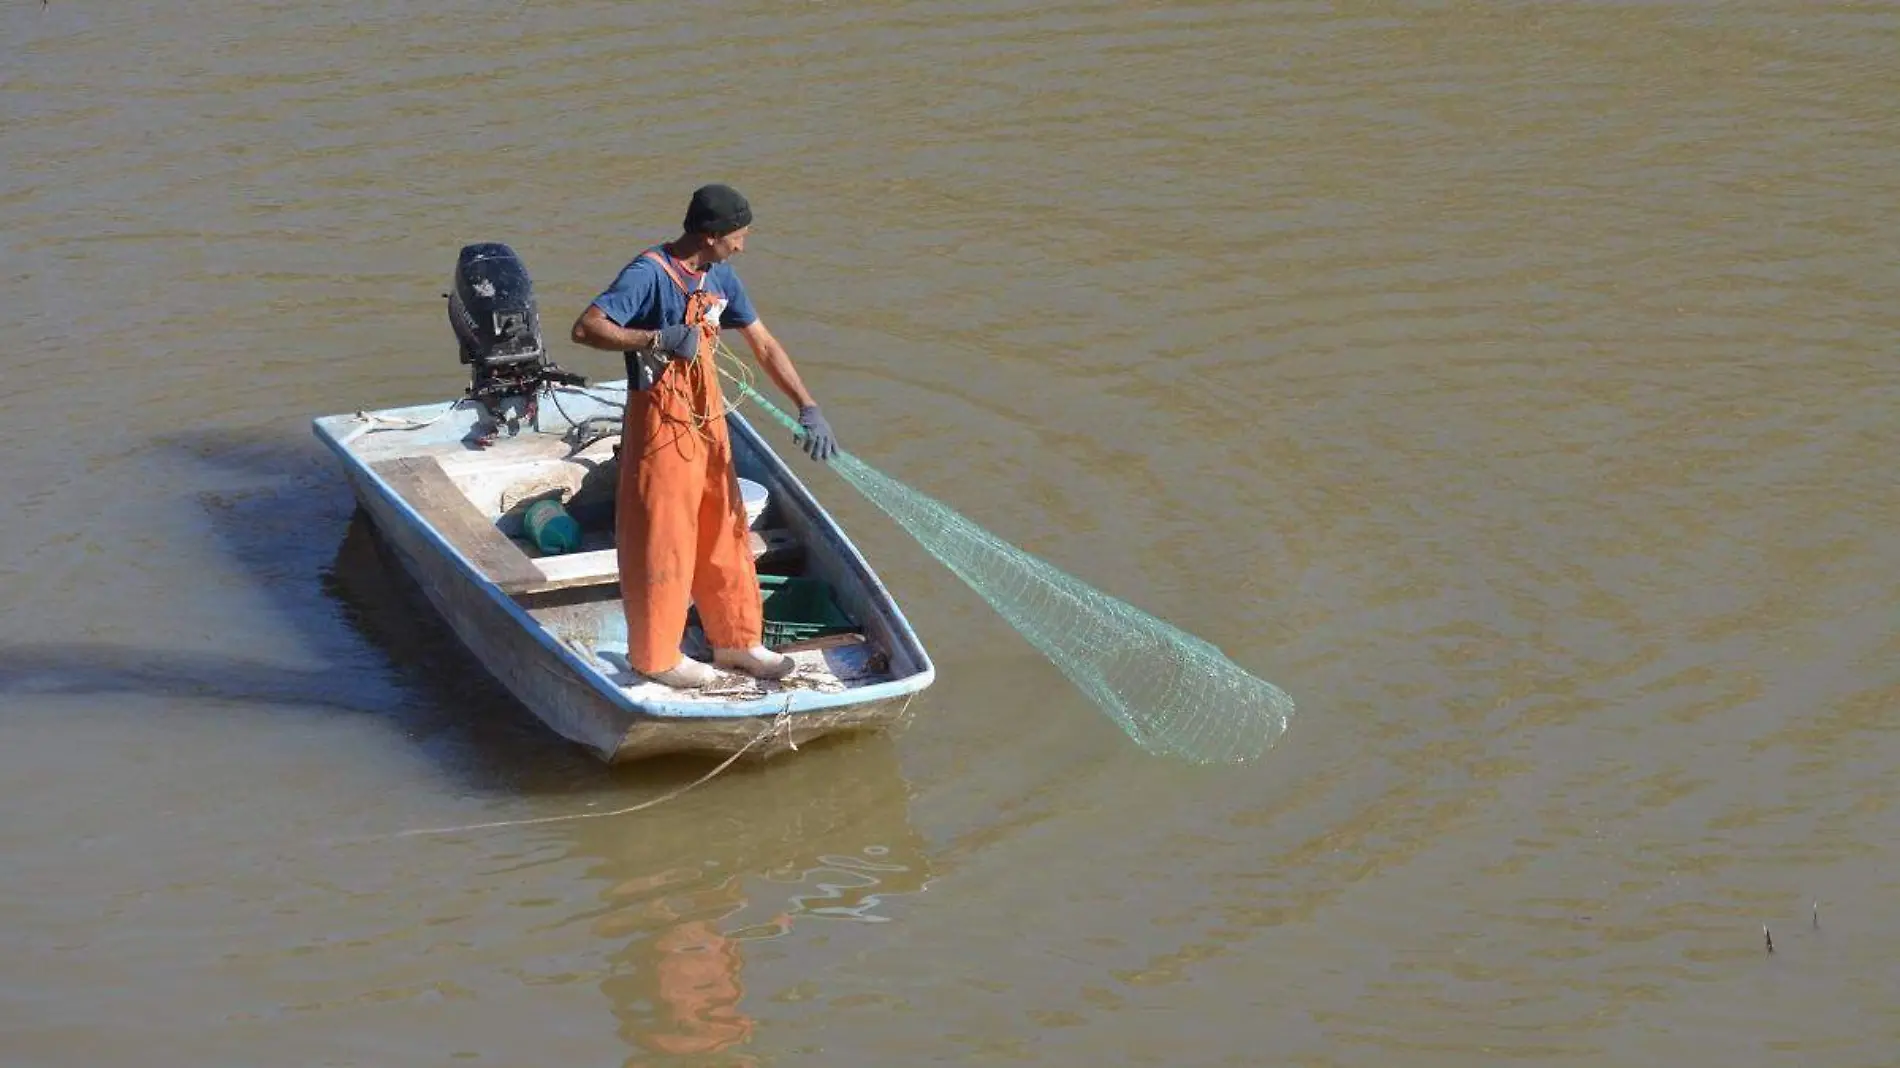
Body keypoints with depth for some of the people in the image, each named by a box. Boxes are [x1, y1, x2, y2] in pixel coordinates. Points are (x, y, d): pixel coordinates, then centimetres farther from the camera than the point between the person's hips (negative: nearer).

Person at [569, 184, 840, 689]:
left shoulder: (719, 277, 7)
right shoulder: (650, 273, -18)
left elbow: (764, 346, 11)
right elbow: (585, 328, -26)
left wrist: (808, 408, 4)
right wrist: (660, 338, -34)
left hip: (707, 422, 8)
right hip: (660, 424, -8)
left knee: (724, 531, 16)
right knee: (661, 542, 2)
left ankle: (736, 640, 29)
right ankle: (655, 656, 17)